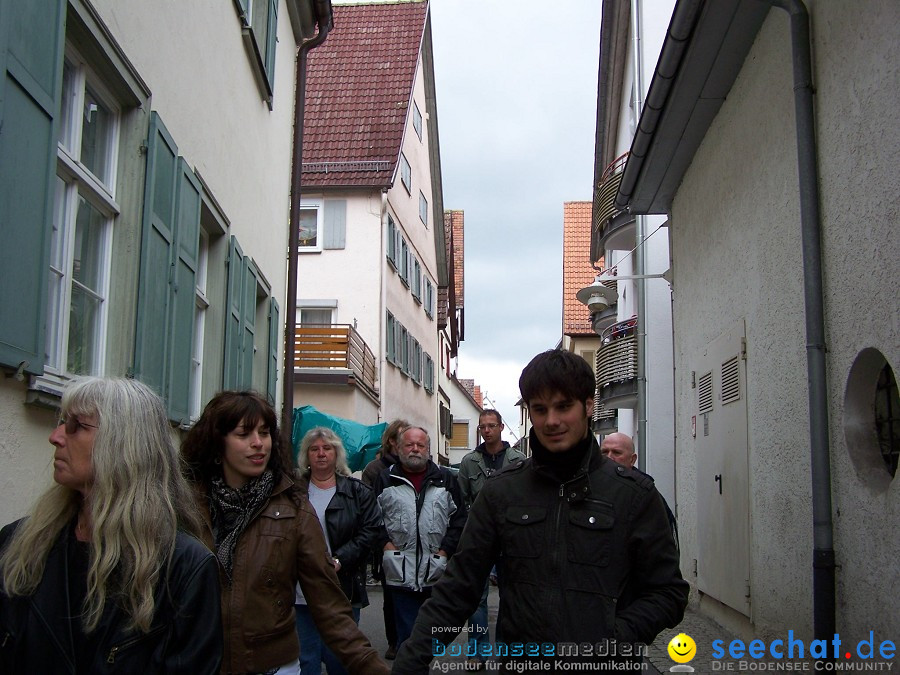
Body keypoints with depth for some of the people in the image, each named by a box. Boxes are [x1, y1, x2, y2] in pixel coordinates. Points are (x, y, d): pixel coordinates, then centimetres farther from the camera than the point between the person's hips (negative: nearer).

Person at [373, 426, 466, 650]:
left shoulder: (445, 479, 7)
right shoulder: (385, 479, 5)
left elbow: (459, 518, 5)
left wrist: (446, 549, -4)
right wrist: (385, 544, -8)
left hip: (438, 572, 2)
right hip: (402, 573, -1)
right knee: (406, 632, 4)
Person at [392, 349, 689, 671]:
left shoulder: (635, 494, -5)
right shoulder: (502, 491, 0)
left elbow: (668, 593, -3)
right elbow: (457, 589, 0)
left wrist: (612, 640, -18)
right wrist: (409, 662, -10)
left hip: (606, 664, -1)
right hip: (521, 661, 2)